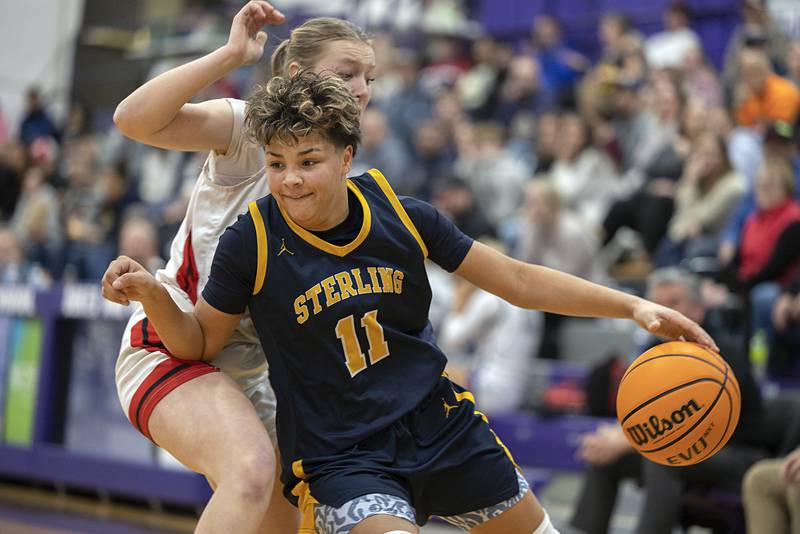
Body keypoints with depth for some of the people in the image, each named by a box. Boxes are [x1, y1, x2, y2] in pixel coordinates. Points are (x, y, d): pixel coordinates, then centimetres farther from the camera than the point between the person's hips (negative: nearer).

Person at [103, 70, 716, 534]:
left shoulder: (401, 214, -8)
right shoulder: (250, 243, -13)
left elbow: (518, 280, -1)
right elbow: (200, 341, -1)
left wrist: (634, 306, -6)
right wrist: (152, 294, -22)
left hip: (439, 424, 4)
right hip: (338, 459, -4)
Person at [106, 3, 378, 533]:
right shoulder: (250, 128, -10)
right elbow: (134, 119, -27)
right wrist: (231, 54, -31)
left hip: (250, 370, 8)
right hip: (171, 345, -8)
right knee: (251, 470, -34)